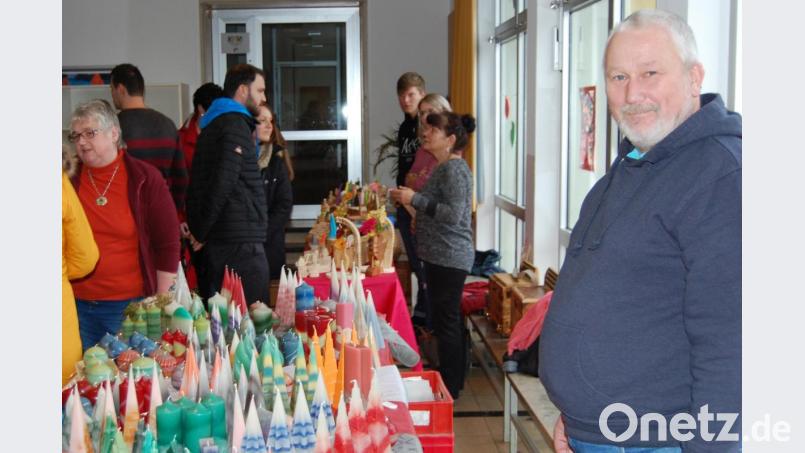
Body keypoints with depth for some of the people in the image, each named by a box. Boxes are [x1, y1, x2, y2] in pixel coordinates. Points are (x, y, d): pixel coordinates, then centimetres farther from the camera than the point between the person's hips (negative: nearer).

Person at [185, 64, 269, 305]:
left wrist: (200, 232, 15)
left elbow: (197, 185, 21)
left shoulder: (212, 125, 22)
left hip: (213, 243, 10)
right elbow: (223, 183, -18)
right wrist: (202, 233, -11)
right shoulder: (236, 124, -8)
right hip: (239, 242, -10)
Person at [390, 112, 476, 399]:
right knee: (449, 320, 16)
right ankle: (453, 381, 26)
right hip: (441, 257, 10)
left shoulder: (454, 169, -16)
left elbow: (453, 214, -25)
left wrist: (415, 199, -21)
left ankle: (450, 386, 6)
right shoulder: (445, 167, 15)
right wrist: (410, 199, 13)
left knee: (446, 322, -3)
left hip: (449, 258, -10)